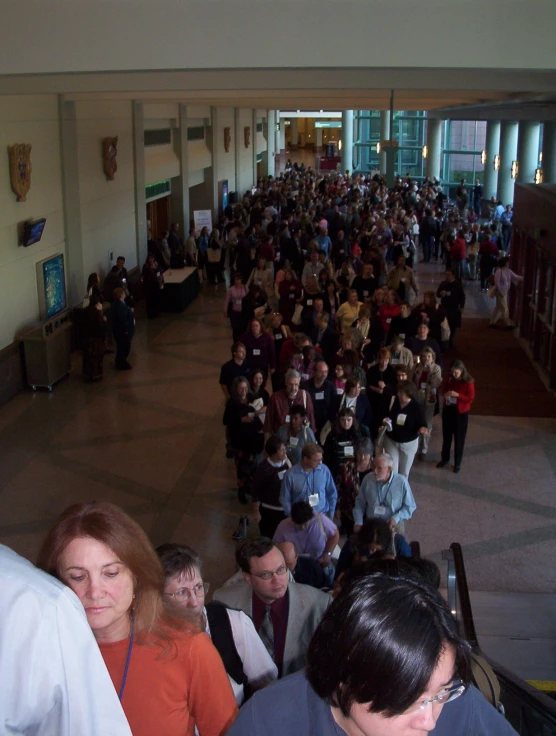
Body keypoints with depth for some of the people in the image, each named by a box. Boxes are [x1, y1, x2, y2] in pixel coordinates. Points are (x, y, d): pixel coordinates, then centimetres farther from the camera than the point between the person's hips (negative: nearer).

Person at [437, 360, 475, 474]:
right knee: (446, 436, 17)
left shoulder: (468, 382, -15)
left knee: (459, 439, 6)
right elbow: (442, 389, 12)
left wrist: (457, 395, -26)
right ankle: (445, 459, 34)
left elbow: (471, 399, -15)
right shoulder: (449, 379, -3)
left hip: (461, 413, -4)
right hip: (448, 410, 4)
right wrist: (444, 394, -12)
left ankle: (457, 463, 19)